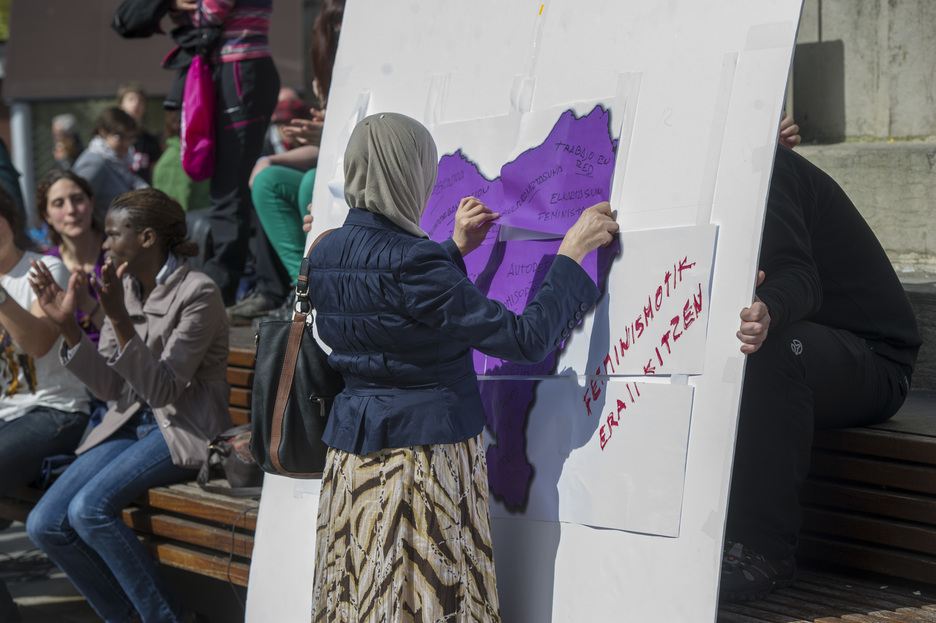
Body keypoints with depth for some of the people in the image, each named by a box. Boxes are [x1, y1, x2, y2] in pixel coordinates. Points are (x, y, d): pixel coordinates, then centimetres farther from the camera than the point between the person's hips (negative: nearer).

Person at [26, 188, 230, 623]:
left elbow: (163, 390, -21)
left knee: (90, 508, -28)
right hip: (132, 423, 7)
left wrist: (119, 320, -30)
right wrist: (67, 326, -7)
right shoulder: (122, 286, 7)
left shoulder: (198, 293, -15)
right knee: (43, 524, -9)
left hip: (184, 432, -7)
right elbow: (109, 386, 5)